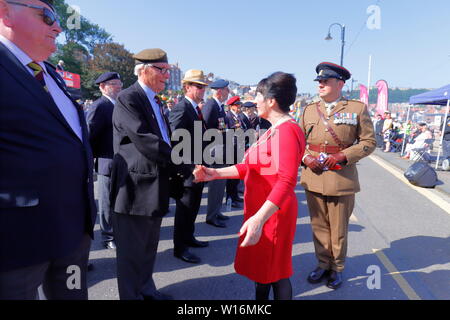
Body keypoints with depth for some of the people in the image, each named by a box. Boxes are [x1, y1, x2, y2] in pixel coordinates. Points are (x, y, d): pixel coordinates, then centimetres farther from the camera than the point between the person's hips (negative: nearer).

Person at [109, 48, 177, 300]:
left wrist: (172, 170, 5)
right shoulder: (128, 99, -13)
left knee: (149, 247, 22)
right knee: (132, 250, 6)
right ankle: (131, 295, 24)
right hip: (136, 187, -9)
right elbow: (144, 140, -24)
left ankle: (146, 290, 40)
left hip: (155, 185, 9)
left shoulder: (156, 101, 16)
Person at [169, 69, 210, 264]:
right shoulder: (181, 108, -16)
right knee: (185, 207, 1)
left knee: (193, 205, 20)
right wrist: (183, 165, -24)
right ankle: (179, 248, 16)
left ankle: (188, 237, 37)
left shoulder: (196, 109, 14)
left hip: (197, 167, 10)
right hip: (186, 167, -10)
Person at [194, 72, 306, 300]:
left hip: (273, 213, -10)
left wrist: (259, 218, -40)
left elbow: (287, 181, -32)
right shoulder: (274, 130, 12)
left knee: (275, 272, 9)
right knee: (261, 267, 24)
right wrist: (216, 173, 3)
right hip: (259, 212, 10)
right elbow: (250, 166, 10)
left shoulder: (288, 131, -21)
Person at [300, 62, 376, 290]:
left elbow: (368, 142, 1)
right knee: (319, 226, 14)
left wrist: (343, 156, -14)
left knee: (338, 229, 10)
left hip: (341, 179, -3)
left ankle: (337, 269, 30)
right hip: (313, 178, 3)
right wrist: (306, 157, -6)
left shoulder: (358, 108, 0)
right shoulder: (309, 110, 10)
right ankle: (323, 264, 32)